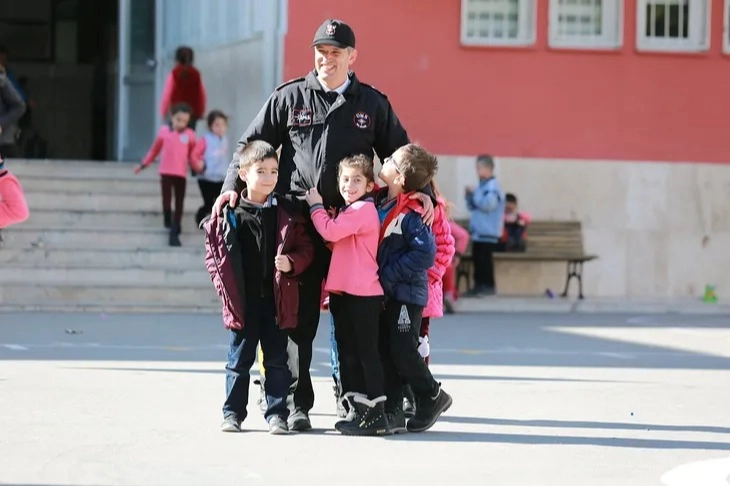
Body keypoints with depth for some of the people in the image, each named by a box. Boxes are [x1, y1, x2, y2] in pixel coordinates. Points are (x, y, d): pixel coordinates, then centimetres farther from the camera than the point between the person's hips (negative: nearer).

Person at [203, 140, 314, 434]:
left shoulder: (287, 212, 2)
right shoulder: (229, 214, -1)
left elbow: (305, 248, 6)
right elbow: (213, 252, 5)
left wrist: (291, 263, -13)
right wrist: (224, 284, -4)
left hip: (277, 300, 1)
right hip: (243, 302, 0)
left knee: (277, 360, 6)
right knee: (239, 360, 8)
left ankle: (277, 413, 12)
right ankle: (233, 412, 16)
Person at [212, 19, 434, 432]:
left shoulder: (373, 104, 11)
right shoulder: (289, 98, 8)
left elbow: (399, 153, 16)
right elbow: (251, 145, 10)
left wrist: (421, 191, 1)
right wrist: (233, 187, -4)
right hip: (301, 223, -1)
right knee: (298, 319, 0)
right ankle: (298, 404, 6)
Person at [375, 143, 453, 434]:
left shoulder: (411, 214, -19)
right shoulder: (379, 202, 6)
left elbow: (425, 254, -25)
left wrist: (389, 275, -21)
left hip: (406, 295, -8)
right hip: (383, 293, 8)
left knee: (403, 352, -5)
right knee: (384, 353, 6)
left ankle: (432, 397, 17)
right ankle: (393, 412, 10)